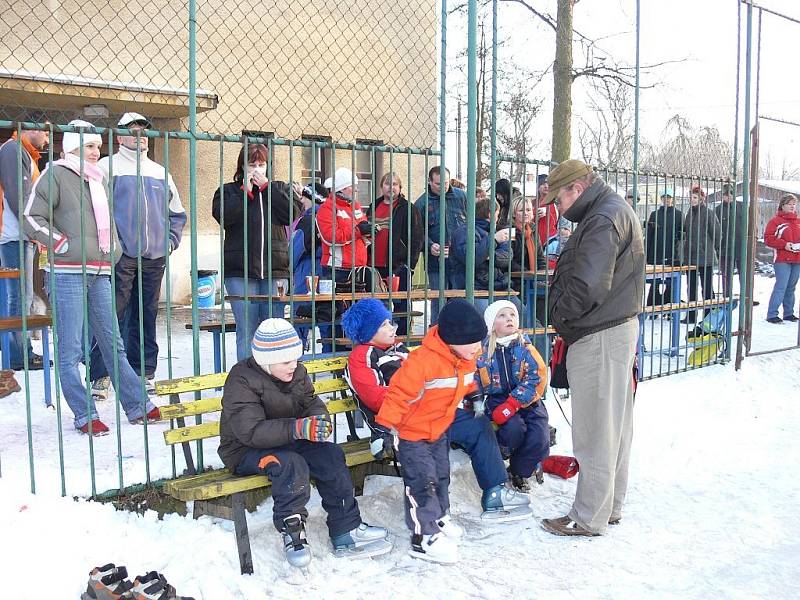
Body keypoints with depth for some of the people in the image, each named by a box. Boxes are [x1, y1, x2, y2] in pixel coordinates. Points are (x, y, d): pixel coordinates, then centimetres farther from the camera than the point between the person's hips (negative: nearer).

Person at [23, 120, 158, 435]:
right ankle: (85, 416, 4)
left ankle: (137, 406, 14)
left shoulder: (99, 180, 19)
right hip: (67, 273, -7)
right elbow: (32, 218, -8)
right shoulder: (55, 174, -2)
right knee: (71, 349, -2)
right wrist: (65, 245, -12)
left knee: (113, 343, 10)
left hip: (99, 273, 7)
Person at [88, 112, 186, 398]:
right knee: (111, 317, -6)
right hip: (119, 257, -5)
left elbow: (177, 213, 26)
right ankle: (100, 376, 1)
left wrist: (170, 241, 12)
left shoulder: (160, 172, 19)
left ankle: (143, 372, 19)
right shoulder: (108, 166, 3)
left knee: (146, 317, 10)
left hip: (154, 257, 5)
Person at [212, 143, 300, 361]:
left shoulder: (280, 188, 16)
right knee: (246, 330, -3)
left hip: (275, 270, 1)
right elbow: (222, 216, -8)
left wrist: (266, 186, -2)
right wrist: (246, 190, -5)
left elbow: (293, 213, -2)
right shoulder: (229, 191, 12)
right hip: (240, 271, -1)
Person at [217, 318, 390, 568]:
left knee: (331, 454, -15)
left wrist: (319, 418, -18)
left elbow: (311, 402, 9)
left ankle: (347, 531, -8)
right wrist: (298, 428, -41)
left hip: (287, 442, 7)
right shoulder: (241, 381, -21)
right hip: (245, 451, -7)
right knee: (292, 464, -34)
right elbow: (250, 431, -30)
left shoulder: (297, 372, 2)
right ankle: (292, 534, -19)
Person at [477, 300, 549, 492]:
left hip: (526, 400, 1)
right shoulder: (483, 351, 0)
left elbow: (537, 377, -13)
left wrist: (511, 405, -22)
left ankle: (519, 472, 6)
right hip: (498, 400, -1)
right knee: (514, 428, -30)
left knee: (539, 438, -20)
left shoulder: (525, 347, -4)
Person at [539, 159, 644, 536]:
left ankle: (589, 518, 9)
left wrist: (558, 313, -8)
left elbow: (587, 286, -25)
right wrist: (565, 320, 10)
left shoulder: (604, 219, -16)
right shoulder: (614, 210, 17)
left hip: (600, 337, -11)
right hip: (616, 327, 11)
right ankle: (609, 505, 29)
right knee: (614, 425, 17)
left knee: (595, 429, -2)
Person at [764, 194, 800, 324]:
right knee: (781, 287, -11)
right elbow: (768, 238, -10)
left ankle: (789, 313, 21)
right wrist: (784, 245, -17)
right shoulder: (776, 221, -4)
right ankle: (771, 314, -7)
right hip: (782, 260, -6)